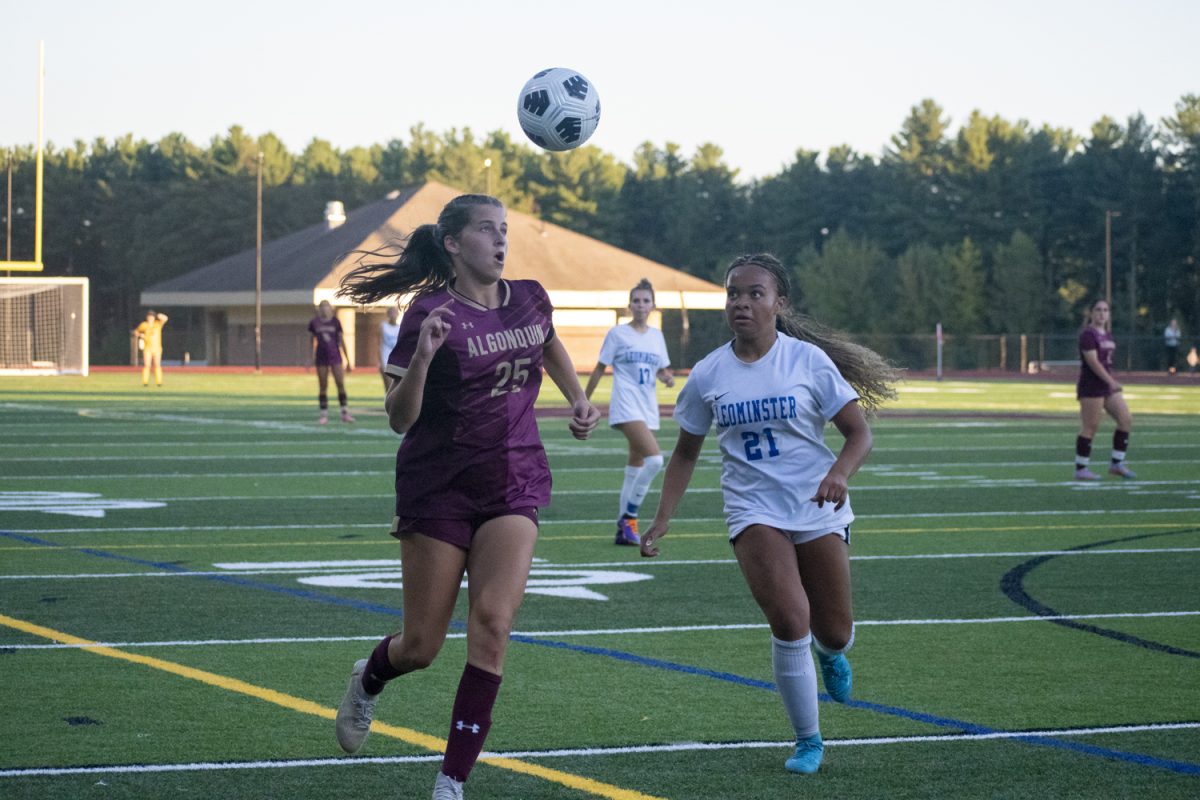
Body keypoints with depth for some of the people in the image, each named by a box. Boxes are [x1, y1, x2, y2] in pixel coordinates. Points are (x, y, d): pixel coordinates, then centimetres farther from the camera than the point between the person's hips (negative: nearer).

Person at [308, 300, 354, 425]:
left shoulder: (335, 322, 2)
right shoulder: (315, 323, 2)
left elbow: (341, 341, 6)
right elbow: (313, 341, 13)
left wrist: (348, 361, 6)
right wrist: (312, 357, 11)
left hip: (335, 357, 0)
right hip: (321, 358, 0)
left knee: (340, 384, -5)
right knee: (322, 387, 2)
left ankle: (345, 412, 1)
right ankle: (324, 415, 7)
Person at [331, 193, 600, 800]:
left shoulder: (529, 299, 3)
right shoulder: (431, 314, -12)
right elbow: (399, 418, -15)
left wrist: (579, 400, 15)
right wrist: (422, 356, -31)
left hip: (514, 487, 3)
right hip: (438, 490, -3)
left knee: (492, 621, -17)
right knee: (422, 647, 2)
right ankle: (369, 679, 41)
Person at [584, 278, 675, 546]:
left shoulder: (656, 336, 13)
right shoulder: (618, 334, -1)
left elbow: (661, 370, 21)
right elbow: (600, 369, 2)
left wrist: (667, 377, -2)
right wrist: (583, 401, 3)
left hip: (648, 408, 6)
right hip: (626, 406, -6)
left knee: (635, 468, 8)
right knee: (654, 459, -22)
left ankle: (624, 528, 15)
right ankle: (629, 517, -12)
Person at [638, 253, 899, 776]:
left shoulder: (808, 360, -7)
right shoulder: (709, 374, -1)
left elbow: (858, 431, -6)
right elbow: (686, 452, 11)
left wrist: (840, 473, -25)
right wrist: (663, 518, 4)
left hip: (818, 508, 0)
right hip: (754, 511, 0)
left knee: (834, 632, 5)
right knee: (789, 623, -18)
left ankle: (829, 651, 47)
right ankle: (808, 741, -1)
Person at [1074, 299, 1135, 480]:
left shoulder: (1107, 335, 15)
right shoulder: (1088, 335, -12)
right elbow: (1093, 362, -20)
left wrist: (1112, 381, 17)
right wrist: (1111, 382, -23)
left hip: (1108, 384, 9)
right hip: (1091, 386, -9)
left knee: (1126, 419, 3)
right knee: (1090, 427, -6)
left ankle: (1117, 463, 10)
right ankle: (1080, 469, 1)